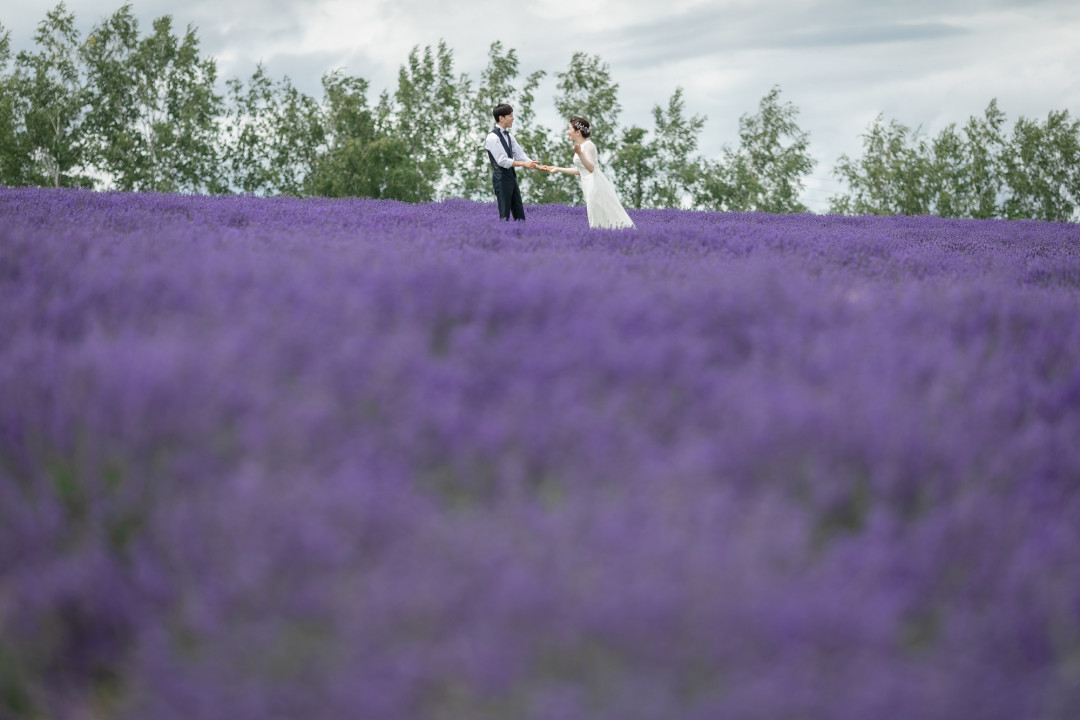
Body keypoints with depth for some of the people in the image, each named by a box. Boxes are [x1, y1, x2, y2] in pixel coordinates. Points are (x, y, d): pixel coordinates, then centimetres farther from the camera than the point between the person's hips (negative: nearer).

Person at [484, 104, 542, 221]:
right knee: (504, 214, -6)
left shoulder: (508, 136, 13)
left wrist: (536, 165, -1)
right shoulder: (493, 137, -14)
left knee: (519, 213, 9)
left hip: (511, 177, 9)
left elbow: (519, 154, 12)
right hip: (501, 179, -9)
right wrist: (524, 164, -18)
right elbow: (502, 161, -20)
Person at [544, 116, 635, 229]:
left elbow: (590, 168, -26)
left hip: (595, 185, -10)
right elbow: (580, 170, 24)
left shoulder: (588, 146, -12)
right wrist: (558, 169, 28)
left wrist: (580, 153, -40)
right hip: (589, 186, 10)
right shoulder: (581, 146, 16)